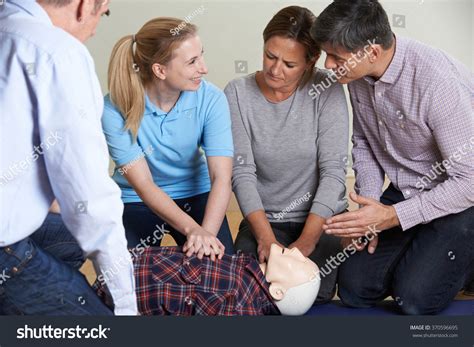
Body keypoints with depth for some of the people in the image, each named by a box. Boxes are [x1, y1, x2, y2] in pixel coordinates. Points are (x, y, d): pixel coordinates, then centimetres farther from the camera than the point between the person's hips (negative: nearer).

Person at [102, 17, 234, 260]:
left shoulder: (210, 99, -20)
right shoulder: (115, 109, -24)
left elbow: (221, 178, -24)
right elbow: (144, 186, -24)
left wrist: (207, 233, -42)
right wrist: (193, 229, -37)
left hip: (195, 194, 1)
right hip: (136, 201, -1)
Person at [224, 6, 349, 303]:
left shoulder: (326, 91, -11)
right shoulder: (238, 94, -7)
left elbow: (333, 170, -14)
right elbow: (242, 173, -11)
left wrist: (306, 242, -22)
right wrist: (265, 237, -22)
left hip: (321, 218, -1)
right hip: (263, 219, 1)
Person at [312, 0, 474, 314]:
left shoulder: (438, 80, -31)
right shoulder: (358, 74, -8)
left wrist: (392, 216, -25)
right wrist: (368, 206, -6)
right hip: (405, 191, 6)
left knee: (414, 298, -17)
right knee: (354, 287, 0)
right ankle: (416, 253, 24)